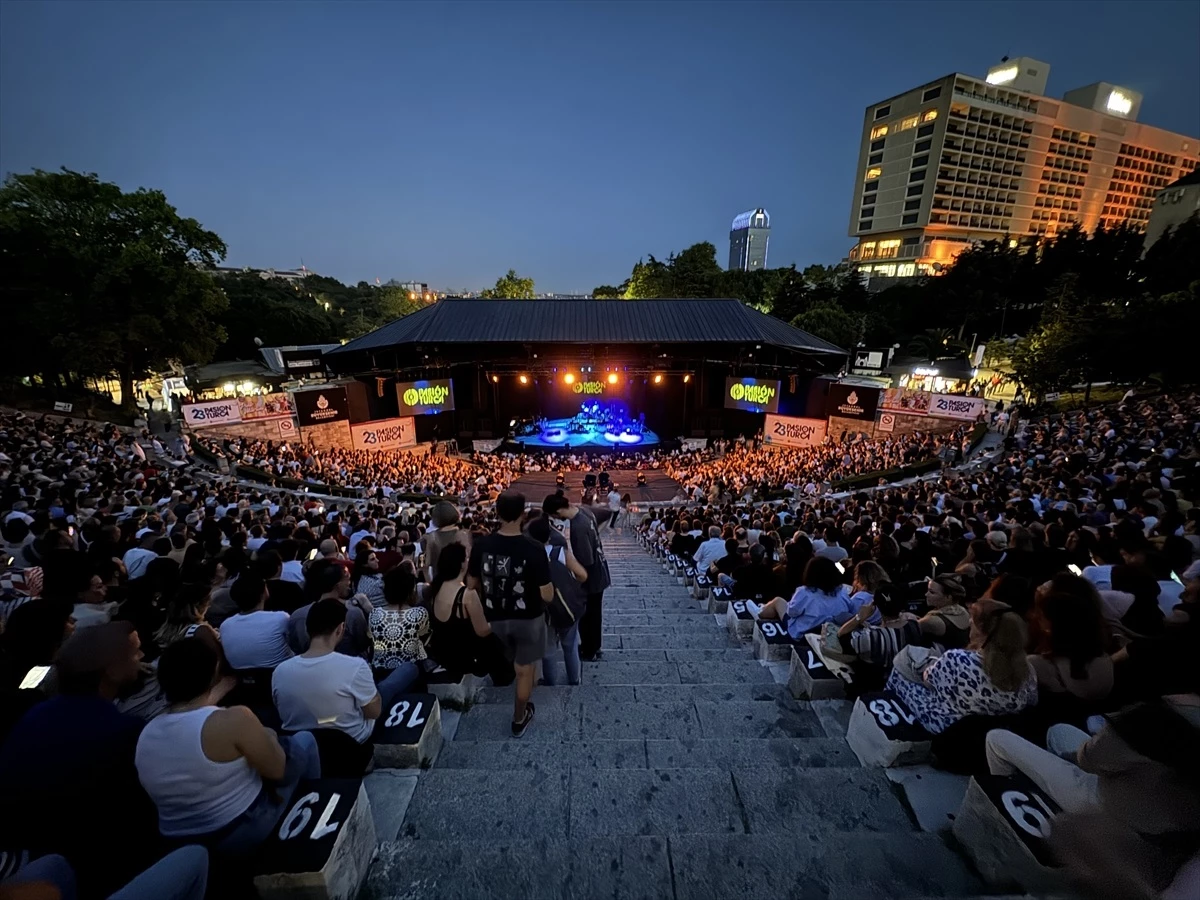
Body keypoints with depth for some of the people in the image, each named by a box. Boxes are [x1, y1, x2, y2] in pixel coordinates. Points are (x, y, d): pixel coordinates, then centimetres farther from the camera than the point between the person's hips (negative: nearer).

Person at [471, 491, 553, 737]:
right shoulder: (534, 550, -27)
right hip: (528, 619, -3)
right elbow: (547, 596, -22)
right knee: (525, 671, 19)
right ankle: (519, 720, 38)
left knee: (509, 665, 31)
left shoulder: (481, 545, -16)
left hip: (494, 618, 4)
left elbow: (472, 585, -2)